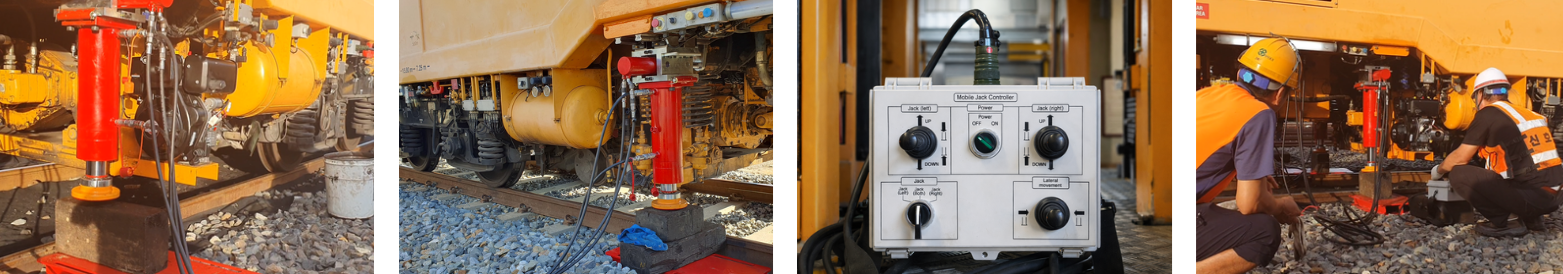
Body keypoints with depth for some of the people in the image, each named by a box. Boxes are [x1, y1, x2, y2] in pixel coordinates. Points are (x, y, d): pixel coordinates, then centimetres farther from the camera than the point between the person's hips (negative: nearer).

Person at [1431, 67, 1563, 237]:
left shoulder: (1487, 115, -3)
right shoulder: (1528, 114, 20)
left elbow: (1460, 159, 0)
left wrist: (1439, 171, 20)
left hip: (1529, 198, -8)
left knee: (1459, 174, -7)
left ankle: (1500, 224, -7)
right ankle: (1531, 219, 17)